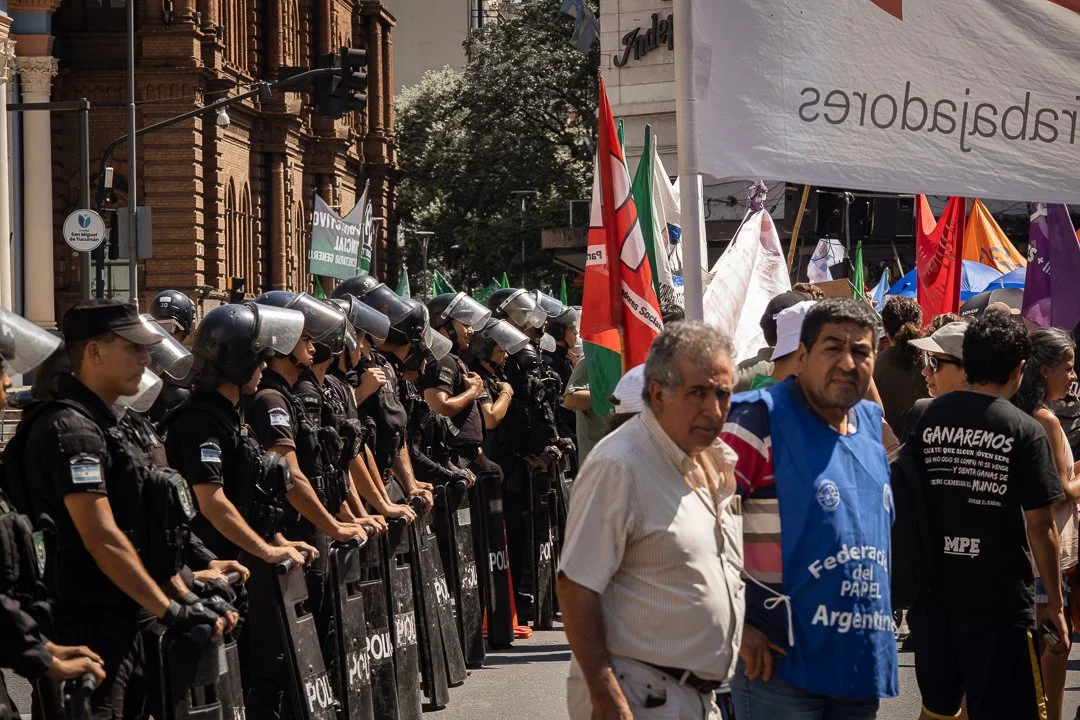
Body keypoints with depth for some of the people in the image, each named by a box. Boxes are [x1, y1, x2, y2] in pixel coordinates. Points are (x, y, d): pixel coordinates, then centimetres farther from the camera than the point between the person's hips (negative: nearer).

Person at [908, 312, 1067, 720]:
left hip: (935, 591, 5)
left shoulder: (927, 418, 1)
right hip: (999, 598, -5)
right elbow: (1040, 526, -11)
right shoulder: (1024, 431, -11)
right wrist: (1055, 603, -2)